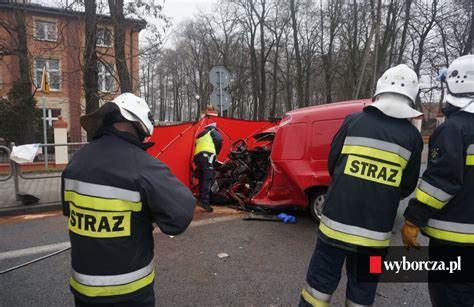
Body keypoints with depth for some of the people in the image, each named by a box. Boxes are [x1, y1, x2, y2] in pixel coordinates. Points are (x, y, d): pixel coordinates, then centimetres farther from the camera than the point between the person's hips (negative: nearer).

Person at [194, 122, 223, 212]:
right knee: (208, 178, -17)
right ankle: (204, 201, -29)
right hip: (207, 155, -7)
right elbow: (219, 141, 1)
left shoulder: (199, 136, 38)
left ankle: (201, 199, 10)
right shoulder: (213, 132, 19)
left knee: (202, 179, 11)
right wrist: (216, 153, 12)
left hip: (197, 156, 7)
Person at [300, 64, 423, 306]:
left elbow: (332, 165, 3)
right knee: (363, 287, 17)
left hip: (338, 219, -1)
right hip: (376, 230, 1)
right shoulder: (412, 137, -2)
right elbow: (407, 187, 5)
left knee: (321, 278, 12)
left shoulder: (353, 121, -5)